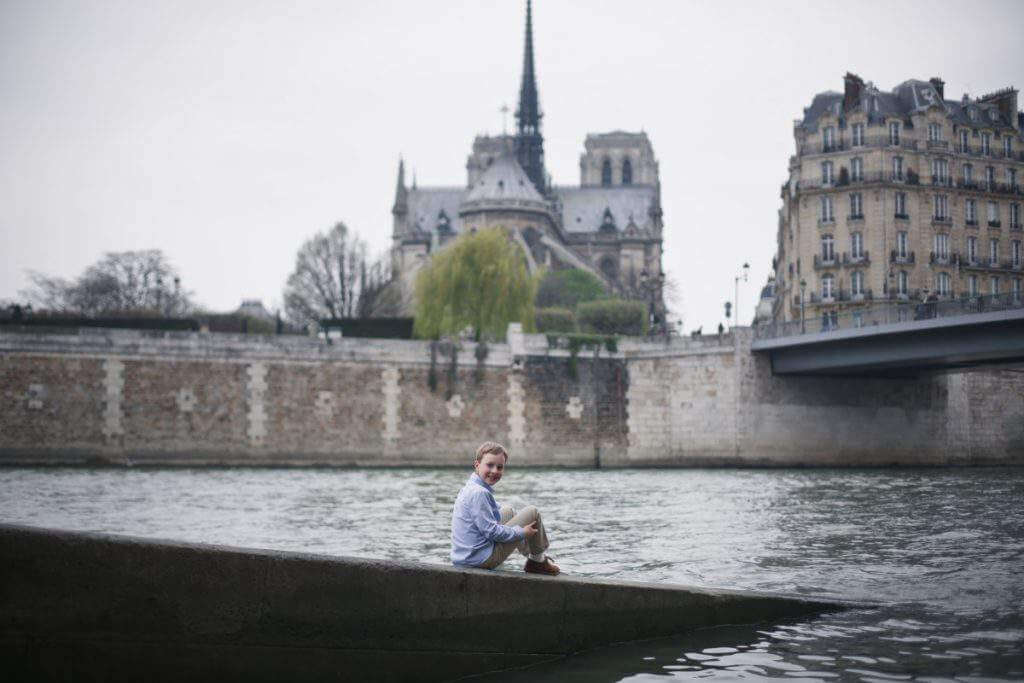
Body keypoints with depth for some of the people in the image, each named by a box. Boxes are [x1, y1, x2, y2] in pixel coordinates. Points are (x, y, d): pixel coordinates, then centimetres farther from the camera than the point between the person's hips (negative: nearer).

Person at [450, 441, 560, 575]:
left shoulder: (470, 488, 10)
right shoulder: (479, 493, -22)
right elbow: (491, 531, -23)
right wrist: (522, 533, -11)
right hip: (483, 559, -10)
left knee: (508, 511, 31)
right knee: (532, 512, -3)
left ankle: (529, 553, 40)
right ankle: (537, 561, 14)